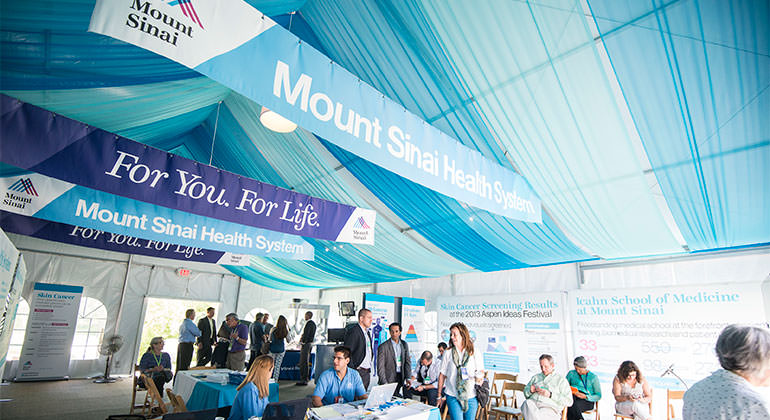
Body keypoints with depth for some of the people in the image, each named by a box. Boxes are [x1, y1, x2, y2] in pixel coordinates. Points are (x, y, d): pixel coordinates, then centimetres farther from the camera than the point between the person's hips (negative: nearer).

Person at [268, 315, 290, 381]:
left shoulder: (273, 329, -13)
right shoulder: (286, 331, -10)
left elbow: (270, 339, 0)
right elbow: (288, 340, 3)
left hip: (273, 349, 0)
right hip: (281, 349, 0)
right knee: (278, 366, 8)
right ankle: (275, 381, 10)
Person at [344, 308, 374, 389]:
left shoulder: (368, 332, 15)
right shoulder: (353, 331, -12)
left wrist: (370, 366, 15)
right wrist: (352, 369, -17)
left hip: (367, 372, 8)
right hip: (358, 371, -8)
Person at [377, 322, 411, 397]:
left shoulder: (404, 345, 9)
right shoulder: (383, 347, -7)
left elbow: (407, 362, 10)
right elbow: (380, 367, -8)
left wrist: (408, 378, -1)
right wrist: (384, 383, -14)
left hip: (401, 377, 4)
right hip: (389, 379, -4)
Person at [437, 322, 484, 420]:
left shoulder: (475, 353, 1)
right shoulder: (448, 353, 0)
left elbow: (481, 371, 8)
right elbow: (442, 375, 5)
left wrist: (479, 377, -14)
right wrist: (439, 395, 5)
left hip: (471, 397, 1)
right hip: (453, 397, -1)